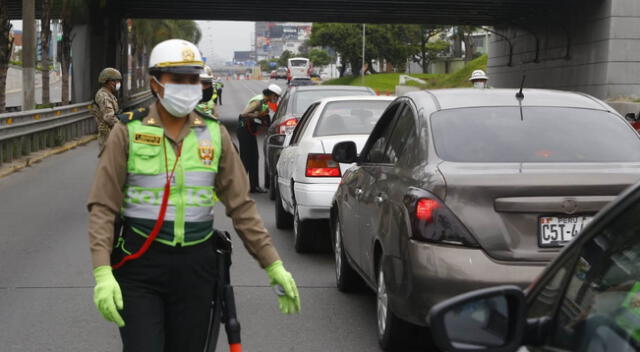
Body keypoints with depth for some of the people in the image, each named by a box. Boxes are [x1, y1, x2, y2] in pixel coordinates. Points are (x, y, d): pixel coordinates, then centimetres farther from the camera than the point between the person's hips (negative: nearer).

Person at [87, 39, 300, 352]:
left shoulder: (215, 135, 5)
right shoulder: (128, 133, -3)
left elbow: (241, 205, 6)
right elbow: (103, 207, -7)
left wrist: (273, 265, 0)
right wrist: (102, 273, -19)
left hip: (195, 267, 3)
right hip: (139, 266, -3)